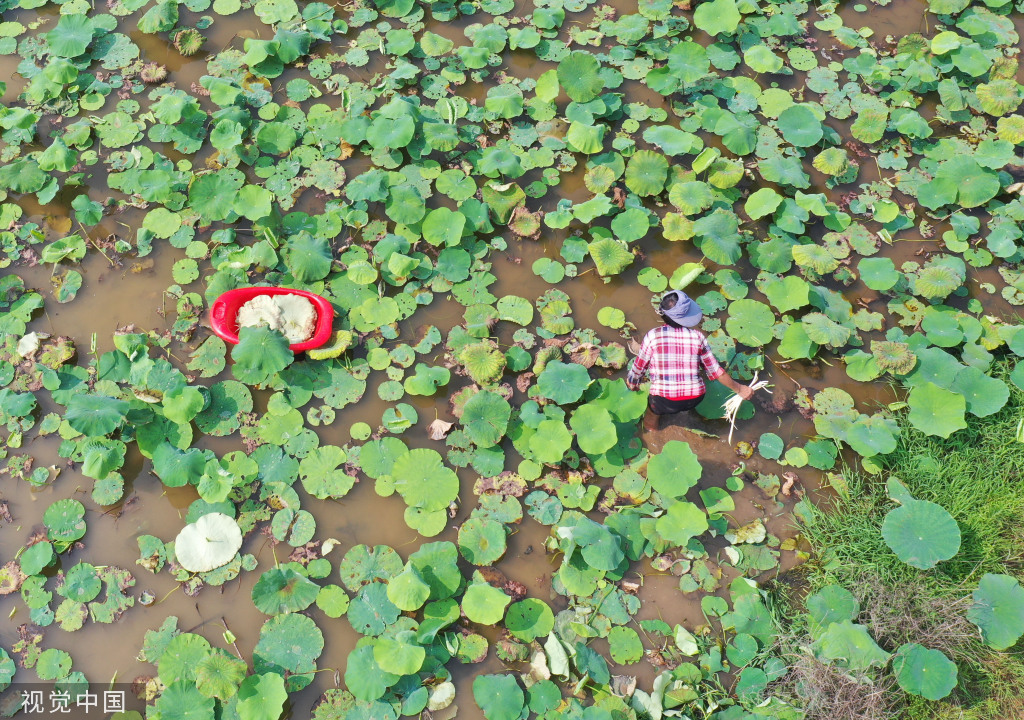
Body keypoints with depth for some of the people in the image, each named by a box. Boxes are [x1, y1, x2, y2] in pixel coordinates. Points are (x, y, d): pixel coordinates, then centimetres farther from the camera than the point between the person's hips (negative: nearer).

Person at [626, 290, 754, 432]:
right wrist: (738, 389, 20)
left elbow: (638, 367, 3)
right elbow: (715, 370, 6)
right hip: (694, 401, 2)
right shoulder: (697, 337, 0)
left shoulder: (653, 336, -6)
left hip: (664, 404, -2)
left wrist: (632, 384, 24)